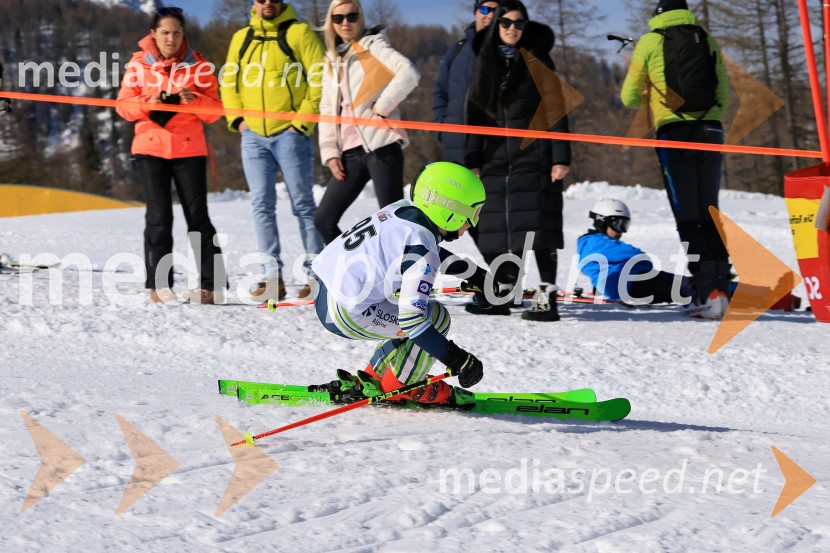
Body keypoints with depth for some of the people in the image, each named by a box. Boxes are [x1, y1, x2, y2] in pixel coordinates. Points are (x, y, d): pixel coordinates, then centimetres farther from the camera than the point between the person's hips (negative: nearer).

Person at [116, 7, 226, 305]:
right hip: (150, 148, 0)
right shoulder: (139, 63, 5)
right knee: (158, 217, -1)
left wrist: (194, 100, -16)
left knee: (197, 216, -2)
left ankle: (211, 285, -1)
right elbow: (124, 104, 3)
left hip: (189, 149, 0)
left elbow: (215, 110, 3)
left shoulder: (198, 65, 5)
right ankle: (159, 285, 3)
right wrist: (147, 103, -16)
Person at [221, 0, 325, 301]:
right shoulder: (241, 38, 15)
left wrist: (303, 120, -12)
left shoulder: (299, 33, -1)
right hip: (253, 135, 5)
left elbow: (319, 80, -6)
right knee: (262, 204, 0)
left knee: (302, 203, -1)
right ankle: (272, 276, 0)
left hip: (288, 133, -5)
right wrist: (237, 117, 3)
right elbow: (229, 82, 18)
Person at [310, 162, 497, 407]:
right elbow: (412, 319, -26)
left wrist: (473, 273, 34)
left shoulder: (404, 209, 4)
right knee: (437, 317, -5)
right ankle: (398, 388, 10)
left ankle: (373, 378, 27)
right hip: (344, 314, -10)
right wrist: (458, 360, -18)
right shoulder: (419, 252, -22)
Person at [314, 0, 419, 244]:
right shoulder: (332, 60, 19)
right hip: (350, 152, 7)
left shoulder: (373, 46, 0)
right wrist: (330, 151, 7)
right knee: (324, 220, 3)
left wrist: (382, 107, -14)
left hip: (381, 146, -7)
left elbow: (409, 74, -17)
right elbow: (327, 110, 18)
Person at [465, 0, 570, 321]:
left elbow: (555, 110, -2)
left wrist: (560, 157, -10)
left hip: (532, 153, -4)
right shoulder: (485, 61, 12)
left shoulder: (538, 59, 2)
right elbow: (476, 113, 11)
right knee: (495, 225, 3)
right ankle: (502, 293, 12)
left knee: (536, 223, -11)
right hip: (496, 154, 4)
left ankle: (548, 295, -12)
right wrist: (472, 160, 5)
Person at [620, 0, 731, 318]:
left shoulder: (650, 41, 6)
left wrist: (650, 96, 29)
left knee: (687, 216, -2)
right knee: (710, 214, 10)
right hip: (710, 130, 3)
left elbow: (630, 97, 9)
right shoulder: (707, 41, 15)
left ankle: (707, 288, -14)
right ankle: (721, 285, 1)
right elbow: (725, 95, 16)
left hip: (674, 131, -3)